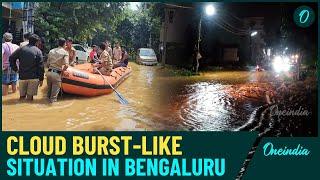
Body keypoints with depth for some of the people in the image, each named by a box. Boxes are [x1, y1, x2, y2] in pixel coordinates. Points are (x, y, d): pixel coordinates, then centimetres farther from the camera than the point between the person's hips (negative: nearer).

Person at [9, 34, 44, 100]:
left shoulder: (21, 49, 4)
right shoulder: (38, 51, -5)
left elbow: (11, 58, 6)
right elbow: (41, 66, -6)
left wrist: (15, 69, 14)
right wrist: (41, 79, -1)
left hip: (22, 76, 3)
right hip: (33, 77, -3)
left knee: (22, 96, 13)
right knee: (30, 97, 2)